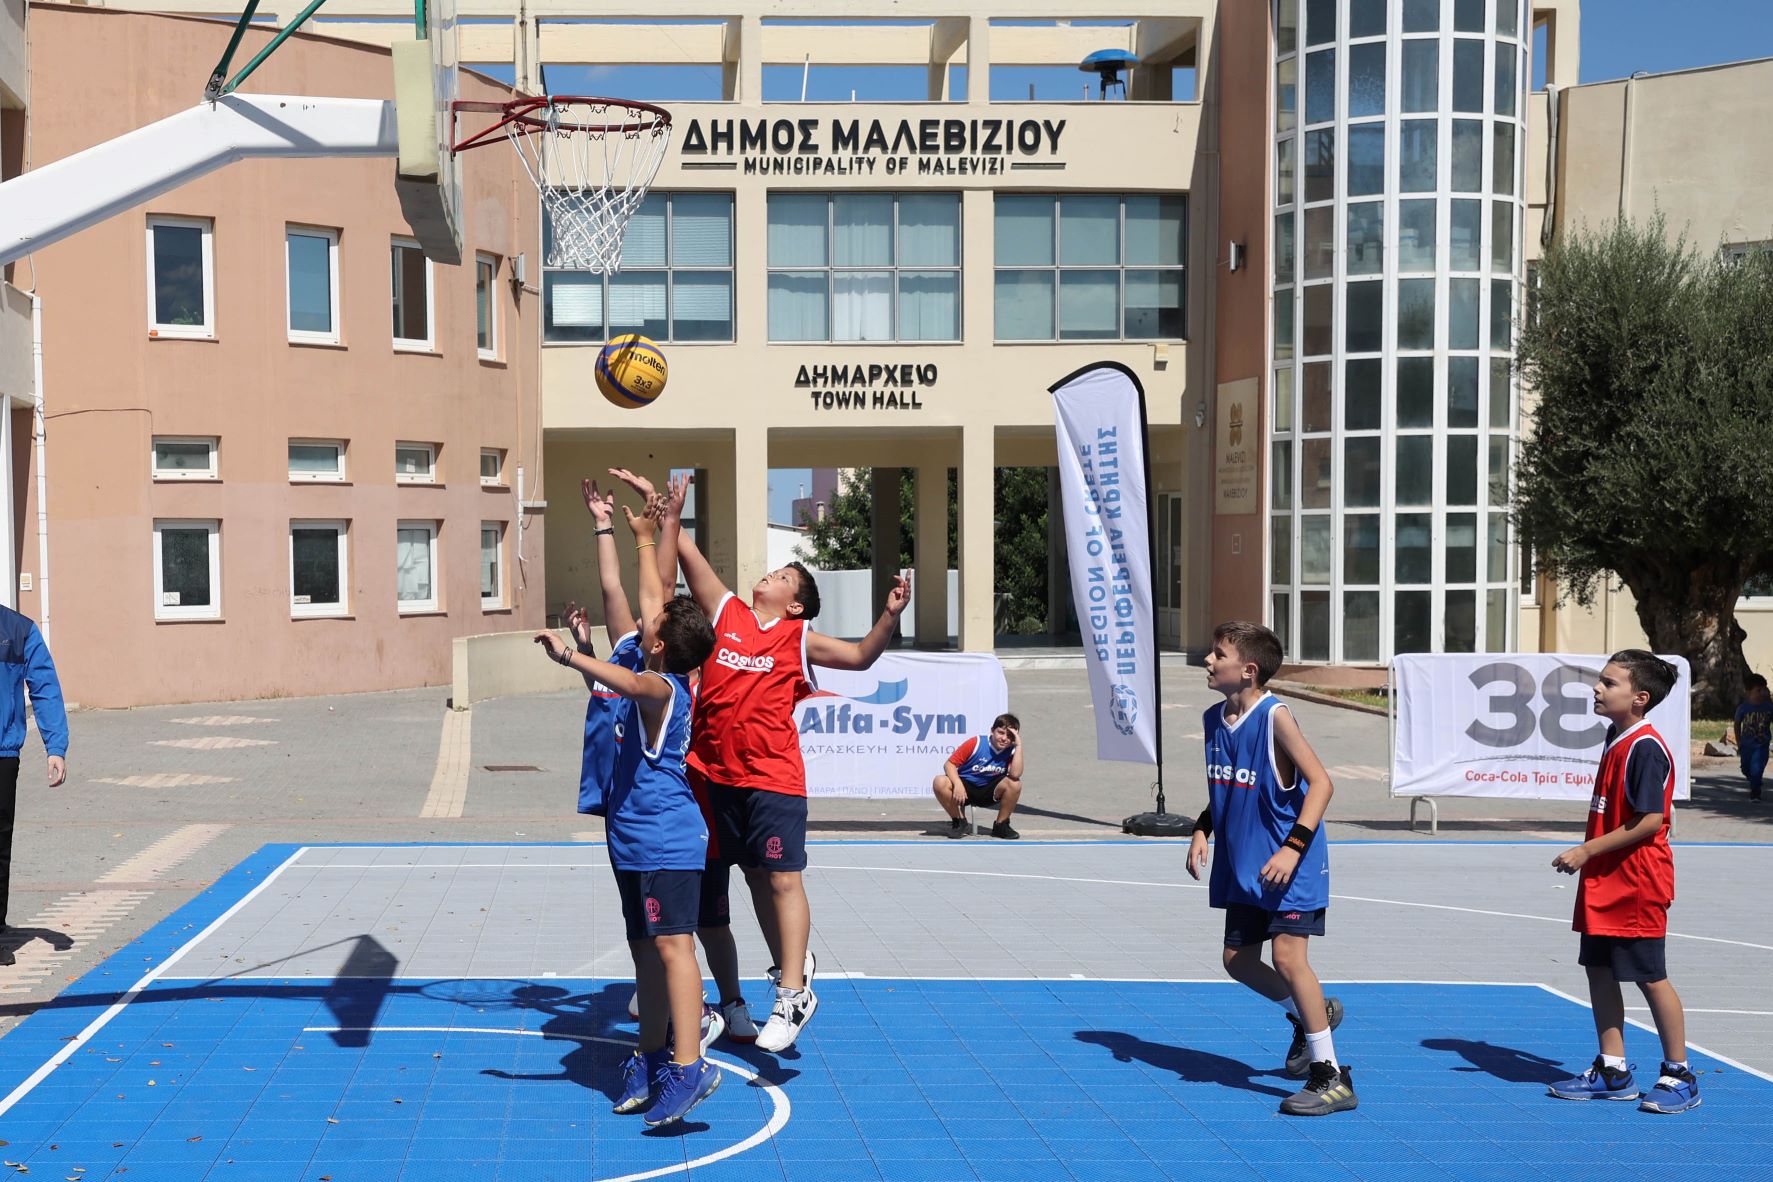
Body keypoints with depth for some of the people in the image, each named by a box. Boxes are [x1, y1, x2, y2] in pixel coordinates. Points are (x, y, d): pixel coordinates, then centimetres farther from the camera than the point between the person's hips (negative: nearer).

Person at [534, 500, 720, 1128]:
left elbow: (633, 684, -42)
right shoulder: (657, 679, 9)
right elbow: (652, 596, 22)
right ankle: (651, 1058, 21)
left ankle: (688, 1066, -23)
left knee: (672, 944, -17)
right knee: (647, 951, 13)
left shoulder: (663, 687, -16)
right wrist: (643, 539, 30)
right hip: (636, 840, 10)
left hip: (666, 842, -10)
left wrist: (569, 656, -46)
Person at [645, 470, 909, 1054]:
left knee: (782, 878, -7)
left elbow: (858, 656, -6)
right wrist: (671, 517, 6)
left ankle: (793, 995, -5)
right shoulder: (728, 614, 10)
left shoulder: (799, 638, 2)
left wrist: (890, 616, -19)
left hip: (774, 776, -4)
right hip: (717, 771, 4)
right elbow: (689, 557, 12)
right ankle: (791, 964, 30)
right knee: (754, 875, 13)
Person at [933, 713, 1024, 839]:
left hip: (989, 793, 1)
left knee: (1015, 783, -27)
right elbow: (949, 764, -14)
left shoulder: (1011, 751, -9)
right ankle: (959, 821, -6)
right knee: (940, 782, -31)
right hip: (965, 787, -1)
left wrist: (1018, 745, -28)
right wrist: (958, 784, -32)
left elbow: (1015, 774, -30)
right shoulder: (976, 743, -15)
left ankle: (1001, 825, -5)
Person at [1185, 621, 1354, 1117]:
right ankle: (1311, 1015, 36)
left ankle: (1332, 1078, -2)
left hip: (1287, 865, -8)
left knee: (1287, 956, -12)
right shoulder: (1214, 719, 5)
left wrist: (1294, 846, -27)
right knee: (1237, 960, 10)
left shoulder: (1275, 717, -17)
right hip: (1242, 863, 8)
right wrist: (1202, 830, 5)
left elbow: (1321, 783, -20)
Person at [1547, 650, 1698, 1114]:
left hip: (1637, 884, -9)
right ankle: (1612, 1071, 19)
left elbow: (1649, 821, -22)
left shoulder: (1645, 748, -19)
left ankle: (1679, 1075, 13)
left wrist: (1588, 850, -19)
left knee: (1650, 977, 0)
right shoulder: (1616, 738, 11)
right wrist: (1588, 855, 15)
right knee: (1599, 970, 10)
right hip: (1604, 883, 9)